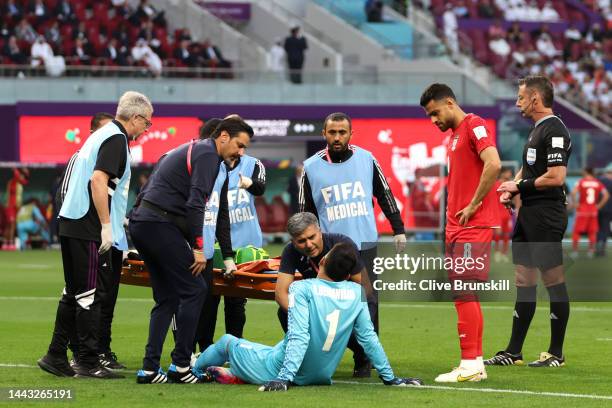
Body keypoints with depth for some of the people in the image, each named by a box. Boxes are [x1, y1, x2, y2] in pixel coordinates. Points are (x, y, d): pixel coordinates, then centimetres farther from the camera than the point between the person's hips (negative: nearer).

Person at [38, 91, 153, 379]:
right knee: (89, 296, -5)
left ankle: (56, 357, 16)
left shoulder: (103, 134, 19)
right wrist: (106, 226, -20)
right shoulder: (116, 139, -11)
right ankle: (88, 363, -2)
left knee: (74, 292, 14)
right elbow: (98, 180, -22)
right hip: (89, 229, -10)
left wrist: (117, 218, 30)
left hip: (71, 223, 10)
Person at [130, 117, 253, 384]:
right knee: (194, 290, -5)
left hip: (140, 222, 10)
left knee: (167, 298, 12)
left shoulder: (190, 151, 26)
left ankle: (150, 369, 7)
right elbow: (195, 203, -18)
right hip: (161, 226, -10)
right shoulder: (208, 155, -6)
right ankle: (180, 366, -4)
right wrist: (198, 247, -15)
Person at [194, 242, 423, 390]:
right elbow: (369, 338, -3)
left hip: (278, 369, -5)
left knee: (228, 342, 22)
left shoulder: (302, 288, -18)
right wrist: (389, 378, 3)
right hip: (321, 376, 5)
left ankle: (193, 371, 42)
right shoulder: (356, 293, -5)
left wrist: (284, 378, -30)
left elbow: (299, 337, -26)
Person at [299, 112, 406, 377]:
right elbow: (305, 213, 10)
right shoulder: (312, 167, 3)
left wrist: (398, 230, 11)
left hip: (365, 245, 1)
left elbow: (385, 196, 13)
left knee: (367, 303, -2)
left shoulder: (366, 159, 4)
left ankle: (364, 361, 3)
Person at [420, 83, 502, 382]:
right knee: (466, 296, 9)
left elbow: (493, 164, -22)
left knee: (464, 292, -12)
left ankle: (469, 364, -11)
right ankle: (476, 365, 12)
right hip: (457, 228, 10)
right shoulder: (454, 136, 20)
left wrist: (473, 206, -17)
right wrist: (452, 218, 13)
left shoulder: (474, 125, -8)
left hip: (474, 225, -10)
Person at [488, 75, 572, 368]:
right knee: (523, 280, 11)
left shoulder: (554, 130, -14)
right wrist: (512, 189, 7)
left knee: (553, 281, -3)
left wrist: (521, 186, -12)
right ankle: (513, 353, 14)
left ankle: (556, 354, 2)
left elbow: (556, 176, -22)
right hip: (529, 214, 10)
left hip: (546, 216, -10)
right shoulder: (537, 129, 16)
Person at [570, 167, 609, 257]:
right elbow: (606, 195, -4)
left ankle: (575, 251, 2)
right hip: (593, 210, 3)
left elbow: (573, 193, -20)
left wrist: (575, 203, -8)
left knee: (576, 232, 6)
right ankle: (591, 251, 10)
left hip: (582, 210, -3)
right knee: (592, 232, 11)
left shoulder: (580, 182, -5)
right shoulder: (598, 183, 4)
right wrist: (599, 206, 1)